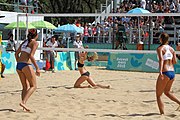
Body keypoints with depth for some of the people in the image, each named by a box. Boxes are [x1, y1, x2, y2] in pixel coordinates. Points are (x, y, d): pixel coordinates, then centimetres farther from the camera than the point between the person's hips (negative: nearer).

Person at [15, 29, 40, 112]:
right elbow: (31, 56, -15)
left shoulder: (25, 42, 18)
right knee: (33, 86, 2)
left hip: (18, 65, 7)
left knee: (25, 87, 14)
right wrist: (37, 68, -14)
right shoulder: (35, 42, -3)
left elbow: (16, 53, 18)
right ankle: (23, 102, -15)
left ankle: (24, 106, 6)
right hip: (26, 65, -7)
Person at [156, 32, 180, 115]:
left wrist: (160, 71, -35)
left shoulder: (160, 48, -6)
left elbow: (161, 59, -23)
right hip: (172, 72, 7)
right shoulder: (171, 49, 11)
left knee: (158, 95, 6)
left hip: (165, 73, -7)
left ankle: (162, 113, 1)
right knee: (167, 92, 27)